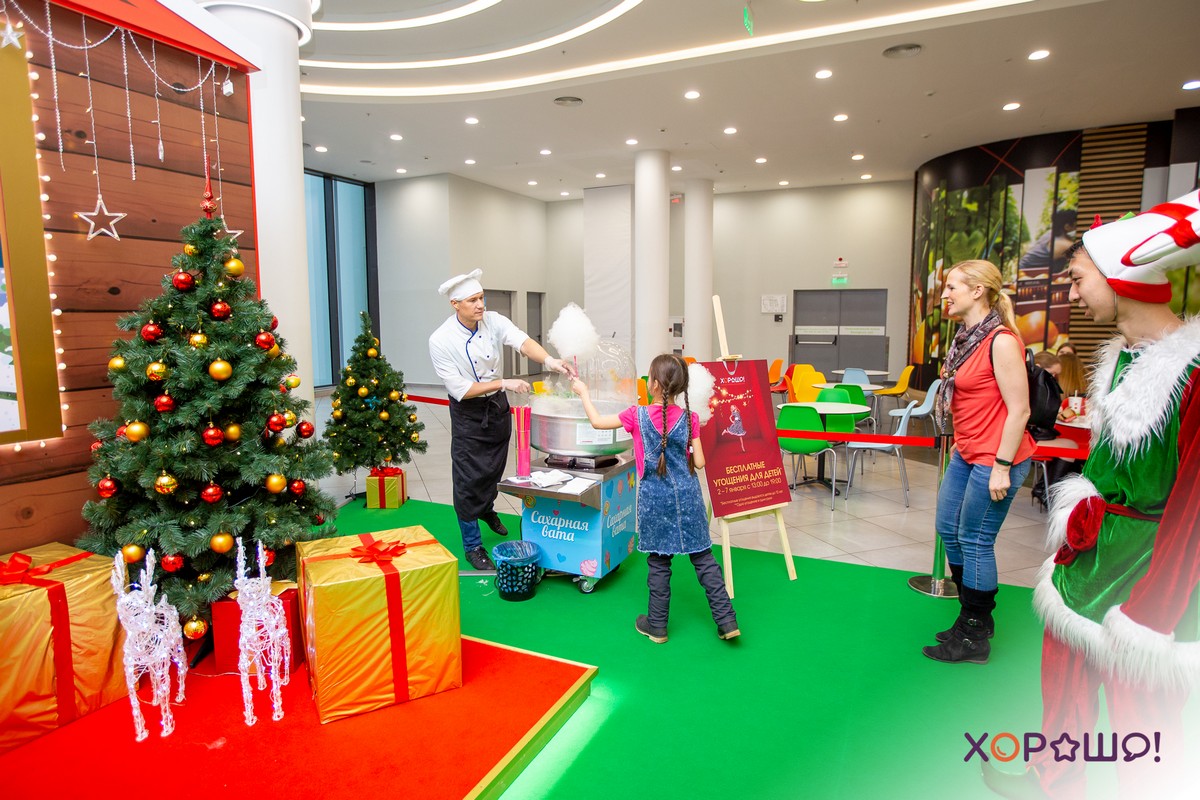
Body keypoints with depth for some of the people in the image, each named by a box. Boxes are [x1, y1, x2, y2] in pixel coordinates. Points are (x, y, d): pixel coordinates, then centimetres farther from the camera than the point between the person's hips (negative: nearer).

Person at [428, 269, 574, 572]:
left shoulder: (494, 321, -13)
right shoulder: (441, 341, -23)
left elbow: (522, 341, -31)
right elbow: (461, 389, -22)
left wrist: (549, 360, -50)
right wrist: (505, 383, -27)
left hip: (497, 405, 5)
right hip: (467, 413, -4)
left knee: (495, 467, 22)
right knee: (469, 478, -1)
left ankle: (487, 509, 54)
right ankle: (472, 546, 17)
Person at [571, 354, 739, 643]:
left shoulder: (638, 416, -10)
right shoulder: (689, 418, -6)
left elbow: (597, 421, 1)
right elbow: (699, 462, -4)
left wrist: (583, 391, 15)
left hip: (655, 500, -1)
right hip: (687, 496, 2)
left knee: (659, 563, 10)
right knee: (704, 559, 10)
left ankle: (656, 625, 23)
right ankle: (726, 620, 14)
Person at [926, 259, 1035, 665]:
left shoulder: (1001, 342, -18)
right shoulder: (966, 336, 9)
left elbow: (1019, 409, -19)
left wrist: (1001, 467, -19)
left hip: (994, 459, -9)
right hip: (966, 453, 9)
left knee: (975, 541, 1)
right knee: (949, 529, 15)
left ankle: (974, 638, 17)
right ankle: (974, 616, 34)